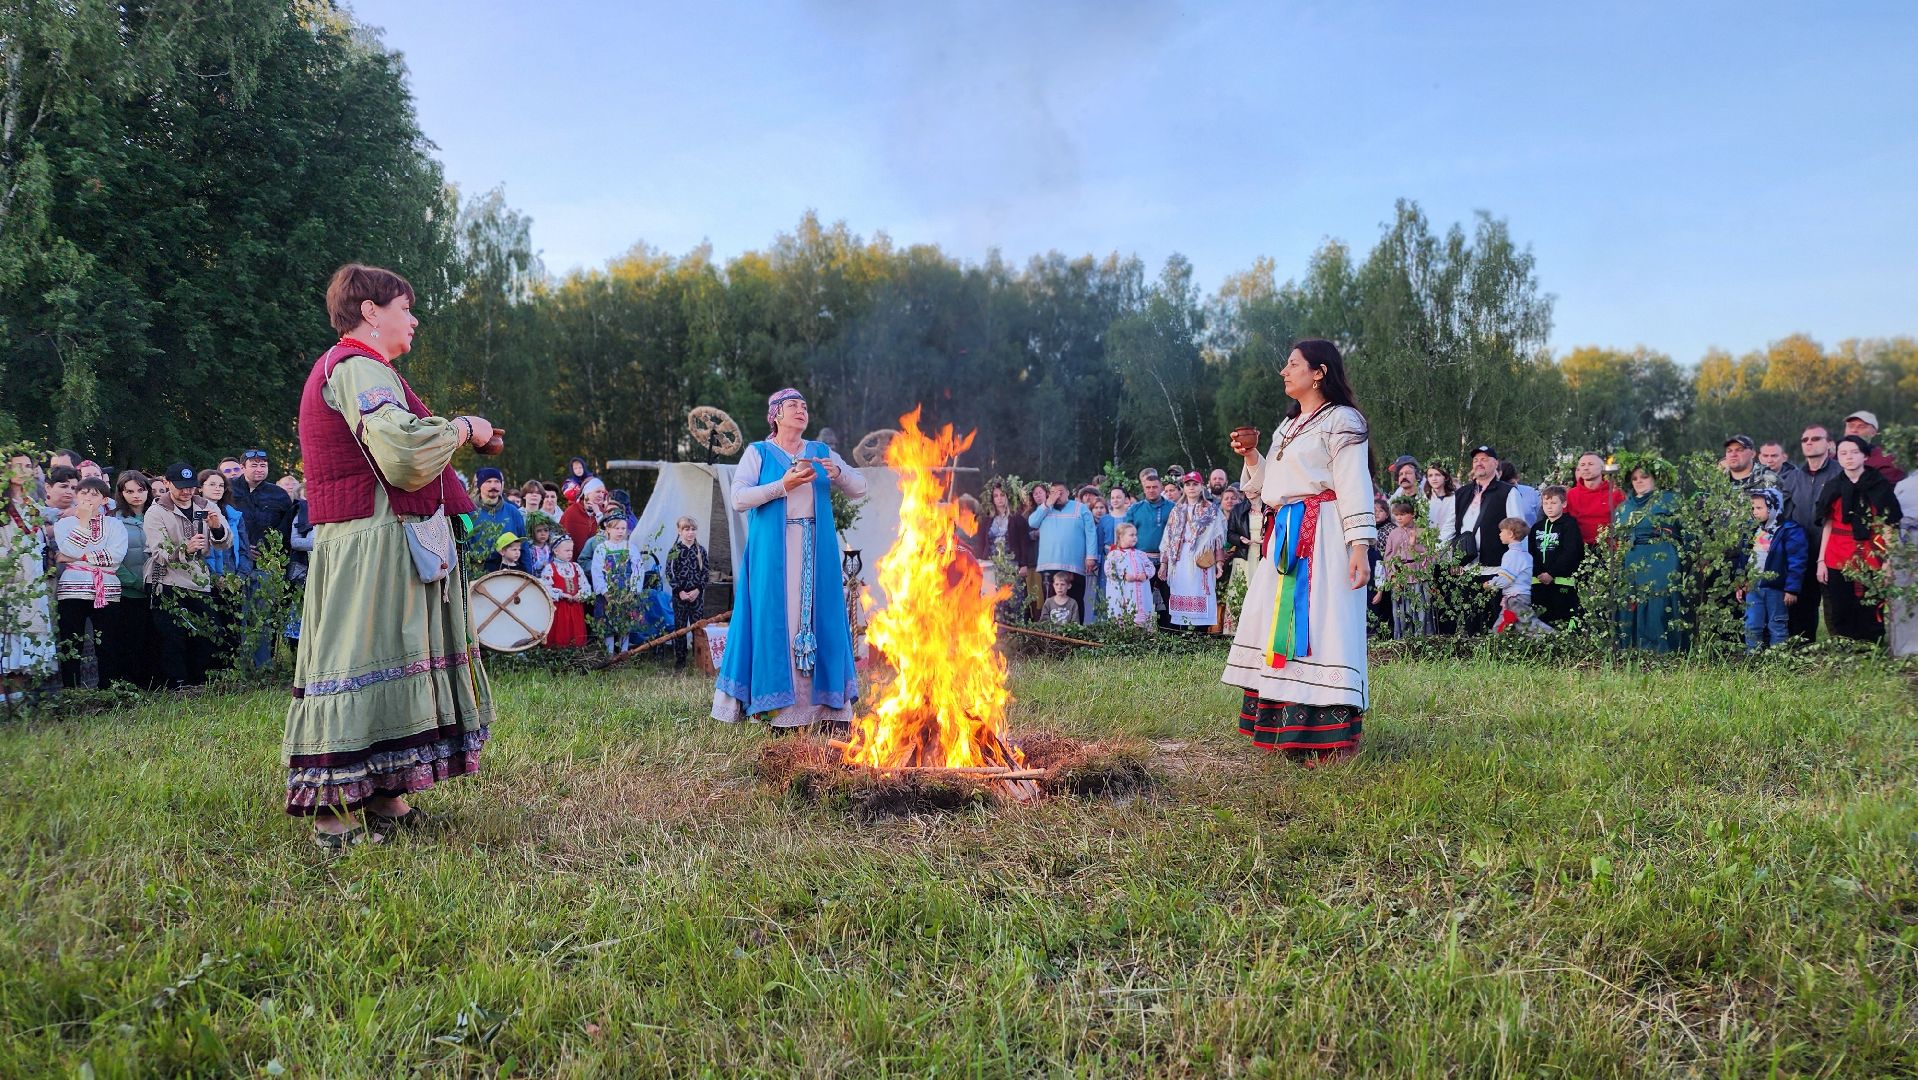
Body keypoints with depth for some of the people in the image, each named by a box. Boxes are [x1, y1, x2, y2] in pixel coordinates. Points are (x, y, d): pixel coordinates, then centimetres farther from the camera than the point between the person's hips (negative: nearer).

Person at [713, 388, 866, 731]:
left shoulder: (823, 453, 13)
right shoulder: (758, 453, 4)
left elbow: (859, 488, 8)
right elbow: (739, 498, -7)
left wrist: (838, 474, -12)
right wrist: (783, 486, -16)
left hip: (817, 552, 3)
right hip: (773, 551, -3)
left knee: (820, 619, 1)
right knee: (777, 621, -4)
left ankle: (830, 706, 4)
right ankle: (780, 706, 1)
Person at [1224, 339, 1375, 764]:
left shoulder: (1341, 420, -4)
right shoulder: (1287, 427, 22)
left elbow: (1354, 487, -12)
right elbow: (1267, 486, 24)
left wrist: (1360, 545, -21)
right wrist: (1251, 455, 8)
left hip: (1321, 537, -9)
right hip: (1283, 538, 9)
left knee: (1317, 626, -12)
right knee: (1280, 626, 9)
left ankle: (1328, 738, -9)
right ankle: (1284, 728, 16)